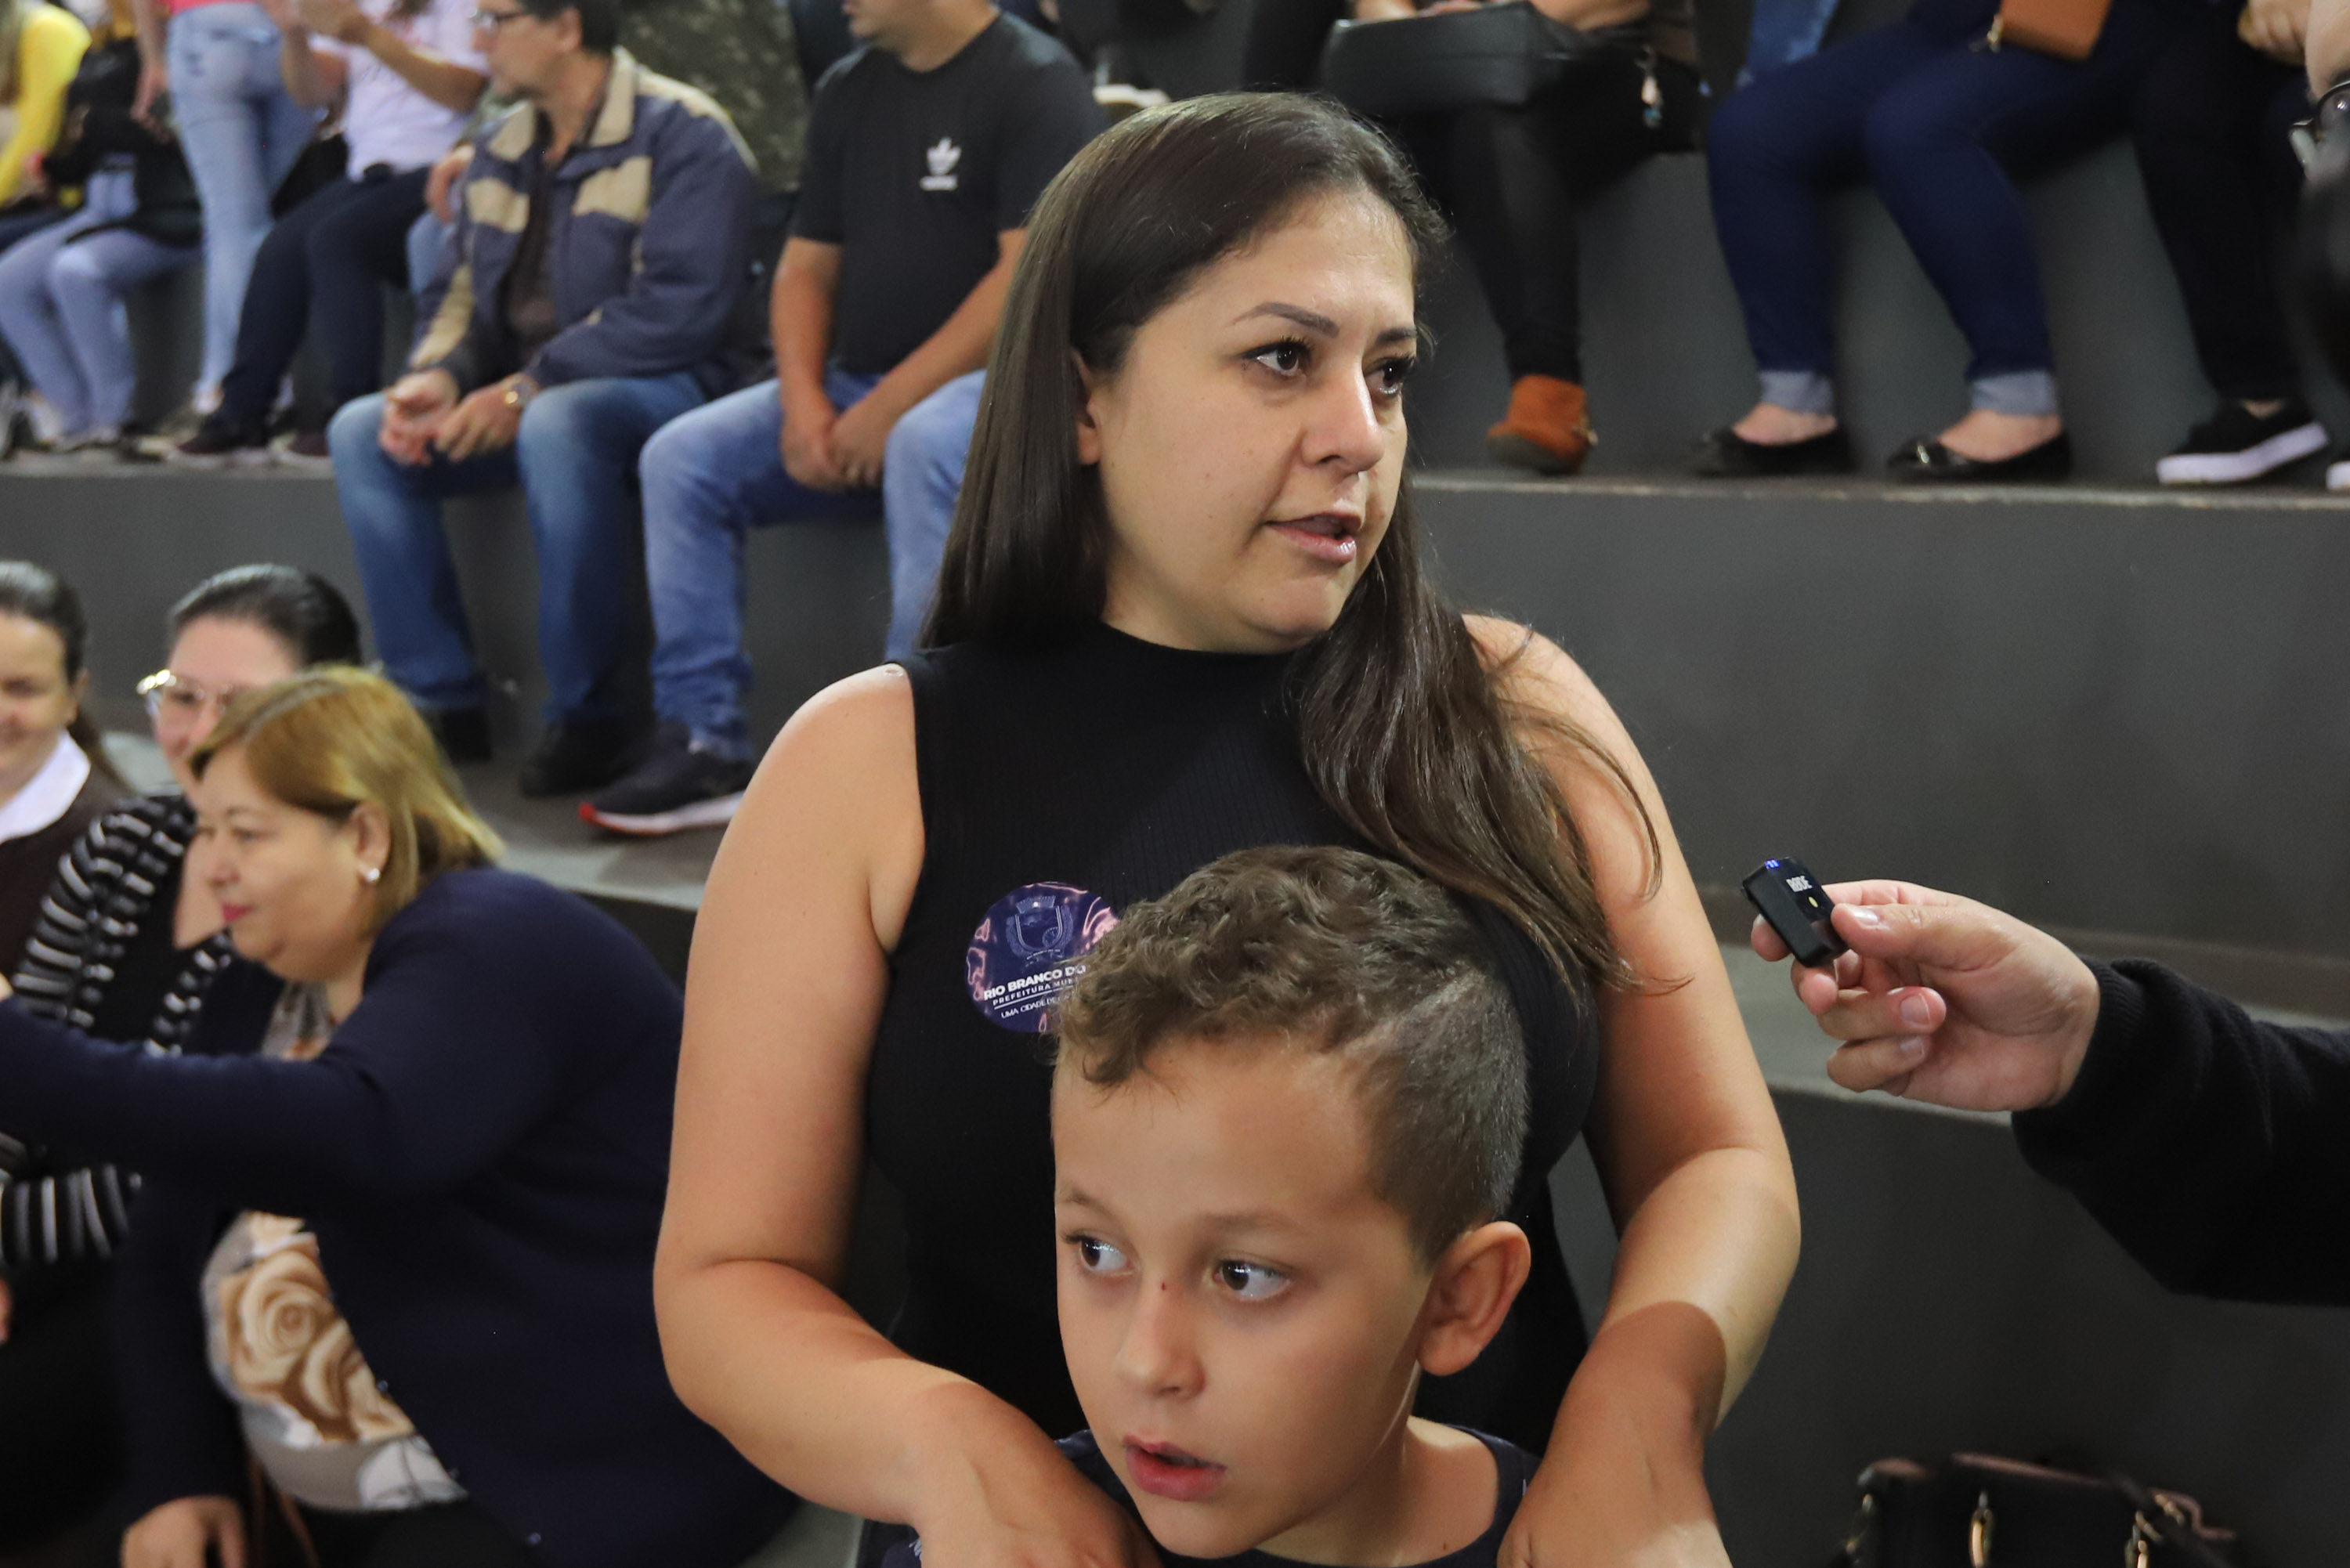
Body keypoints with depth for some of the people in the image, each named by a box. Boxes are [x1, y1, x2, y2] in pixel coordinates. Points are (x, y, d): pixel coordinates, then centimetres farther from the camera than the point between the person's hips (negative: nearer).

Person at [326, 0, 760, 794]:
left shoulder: (681, 133, -10)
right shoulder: (501, 150, 14)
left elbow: (684, 308, -21)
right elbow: (463, 293, 17)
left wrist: (527, 388, -22)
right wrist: (435, 377, -7)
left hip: (661, 385, -8)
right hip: (520, 396, 8)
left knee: (555, 422, -38)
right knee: (361, 431, -9)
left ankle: (587, 718, -26)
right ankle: (441, 702, -8)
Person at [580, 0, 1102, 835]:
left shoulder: (1034, 83, -8)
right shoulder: (848, 91, 15)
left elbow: (1031, 274, -18)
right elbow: (806, 267, 16)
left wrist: (890, 405, -20)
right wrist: (804, 400, -4)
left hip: (999, 377, -7)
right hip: (859, 387, 7)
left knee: (922, 448, -38)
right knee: (681, 458, -9)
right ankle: (704, 740, -8)